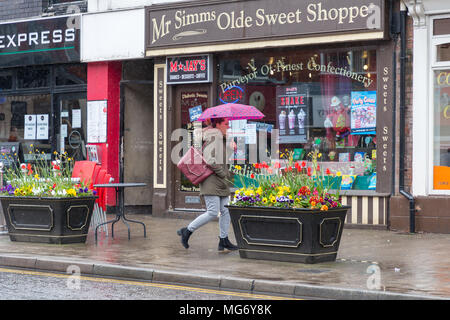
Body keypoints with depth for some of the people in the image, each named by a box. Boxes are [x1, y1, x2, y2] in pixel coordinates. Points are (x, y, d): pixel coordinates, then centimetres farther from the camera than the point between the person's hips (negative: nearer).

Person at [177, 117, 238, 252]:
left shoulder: (222, 140, 19)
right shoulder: (213, 139, -13)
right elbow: (211, 161, -22)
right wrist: (224, 174, -14)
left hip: (222, 182, 10)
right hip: (211, 181, -10)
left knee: (226, 211, 5)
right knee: (213, 212, -13)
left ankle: (223, 241, 10)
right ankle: (187, 231, 0)